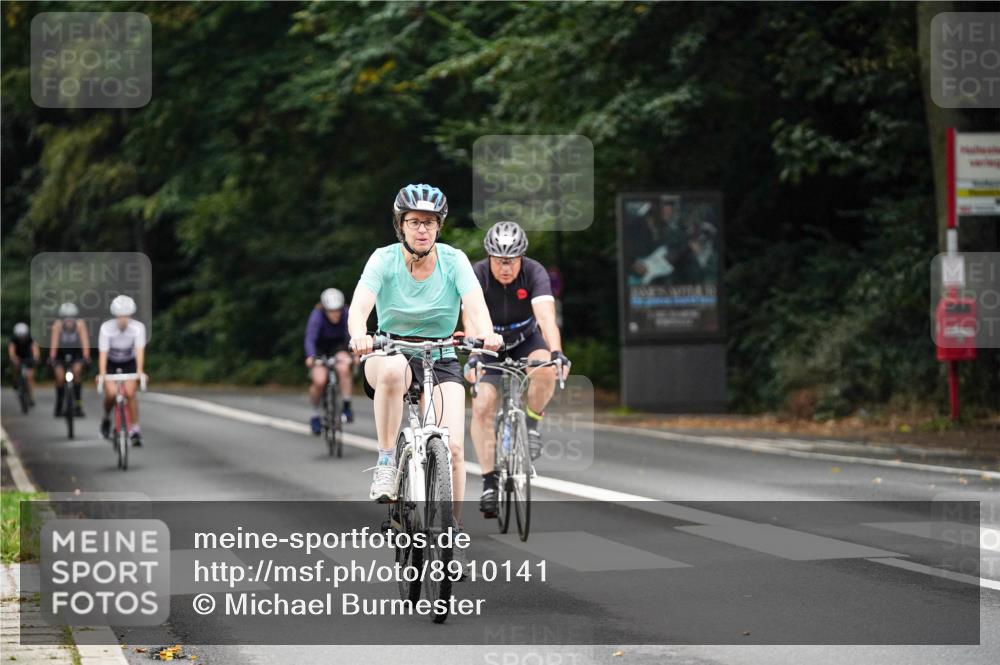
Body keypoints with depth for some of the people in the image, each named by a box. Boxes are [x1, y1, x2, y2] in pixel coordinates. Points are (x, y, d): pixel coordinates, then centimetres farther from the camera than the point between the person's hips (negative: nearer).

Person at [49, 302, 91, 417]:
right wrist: (52, 357, -46)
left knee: (77, 371, -23)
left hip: (75, 351, 0)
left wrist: (86, 356, -48)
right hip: (60, 351, 0)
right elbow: (54, 341, -35)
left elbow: (85, 340, -35)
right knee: (60, 377, -13)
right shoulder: (58, 324, -28)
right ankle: (59, 404, 12)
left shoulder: (80, 324, -28)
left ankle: (78, 404, -14)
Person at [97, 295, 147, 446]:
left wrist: (139, 371, -45)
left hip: (129, 362, 0)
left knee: (130, 392, -17)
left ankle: (135, 429, -6)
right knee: (111, 393, -19)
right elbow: (103, 353, -30)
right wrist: (102, 374, -41)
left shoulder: (138, 327, -25)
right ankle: (107, 418, 12)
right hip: (111, 362, 0)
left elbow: (140, 350, -31)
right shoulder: (106, 328, -27)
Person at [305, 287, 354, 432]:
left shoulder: (347, 314, -25)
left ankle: (347, 407, -16)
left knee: (343, 368, -30)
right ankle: (315, 414, 6)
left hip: (338, 346, 1)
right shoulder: (317, 316, -30)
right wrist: (310, 357, -55)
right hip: (320, 348, -1)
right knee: (319, 381, -19)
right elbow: (310, 339, -38)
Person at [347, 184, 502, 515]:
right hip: (391, 354, -1)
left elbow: (475, 304, -22)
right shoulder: (384, 259, -10)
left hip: (441, 362, 1)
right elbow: (359, 305, -25)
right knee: (393, 369, -39)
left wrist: (486, 333, -46)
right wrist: (359, 336, -48)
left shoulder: (454, 260, -7)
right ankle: (386, 462, -25)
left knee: (453, 447, -17)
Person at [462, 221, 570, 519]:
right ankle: (490, 481, -9)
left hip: (526, 340, 0)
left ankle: (531, 424, -7)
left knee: (545, 369, -33)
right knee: (482, 407, -18)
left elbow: (546, 316, -38)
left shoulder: (534, 273, -25)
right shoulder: (476, 275, -25)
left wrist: (557, 353, -55)